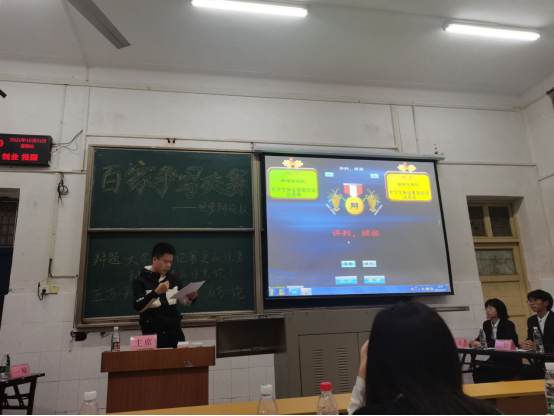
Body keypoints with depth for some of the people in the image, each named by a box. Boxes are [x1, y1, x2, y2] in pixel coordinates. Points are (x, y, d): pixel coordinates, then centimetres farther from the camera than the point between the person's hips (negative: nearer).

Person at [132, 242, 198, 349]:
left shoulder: (173, 280, 6)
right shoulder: (141, 281, -6)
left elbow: (186, 302, 13)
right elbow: (138, 307, -17)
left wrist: (192, 297, -9)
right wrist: (156, 292, -27)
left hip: (175, 332, 4)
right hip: (152, 334, -4)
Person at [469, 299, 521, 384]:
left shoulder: (508, 325, -12)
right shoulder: (486, 324, 7)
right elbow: (480, 340, 5)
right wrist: (474, 343, -21)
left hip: (510, 362, -5)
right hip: (495, 360, 5)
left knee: (488, 374, -27)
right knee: (477, 372, -20)